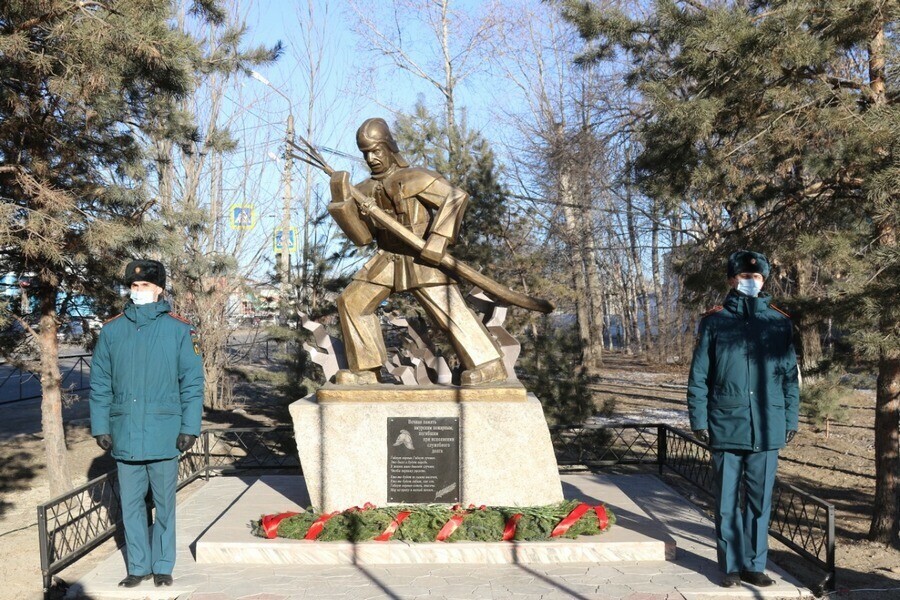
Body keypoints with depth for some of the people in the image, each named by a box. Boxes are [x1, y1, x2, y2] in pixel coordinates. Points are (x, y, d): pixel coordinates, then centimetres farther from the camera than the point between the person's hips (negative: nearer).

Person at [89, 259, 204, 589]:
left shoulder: (179, 329, -2)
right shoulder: (111, 330, 4)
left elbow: (192, 382, -1)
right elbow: (99, 383, 7)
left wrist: (190, 427, -6)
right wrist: (100, 426, 2)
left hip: (164, 433, -2)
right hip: (125, 433, 2)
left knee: (164, 503, 8)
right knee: (131, 503, 10)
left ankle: (163, 566, 21)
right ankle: (138, 567, 22)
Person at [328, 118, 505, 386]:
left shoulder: (414, 178, -10)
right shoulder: (365, 190, 10)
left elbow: (456, 196, -19)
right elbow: (362, 236, 5)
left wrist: (438, 240, -26)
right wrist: (341, 201, -6)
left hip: (422, 259, -7)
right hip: (387, 260, 7)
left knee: (448, 309, -15)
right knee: (351, 302, 2)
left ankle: (487, 366, -11)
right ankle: (364, 370, 10)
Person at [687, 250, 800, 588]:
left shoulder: (779, 322, 8)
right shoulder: (714, 321, 2)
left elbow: (790, 375, 10)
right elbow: (698, 376, 2)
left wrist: (790, 419, 6)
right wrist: (699, 420, -3)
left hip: (767, 428, 2)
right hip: (726, 426, -1)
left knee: (760, 501, 8)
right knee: (727, 501, 5)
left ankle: (754, 564, 20)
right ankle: (731, 566, 16)